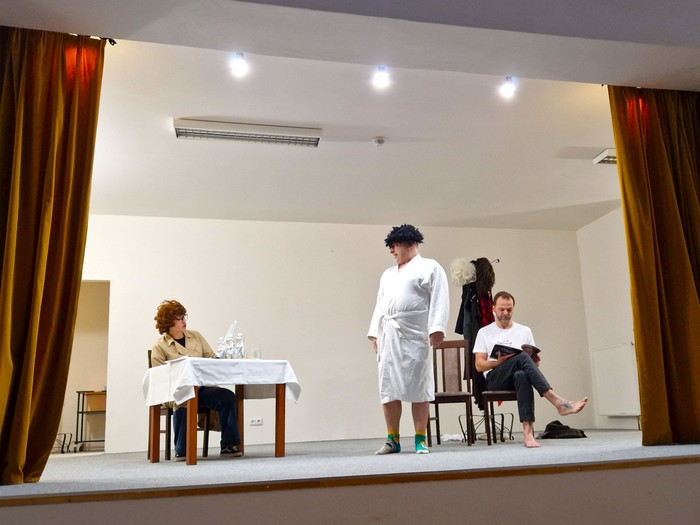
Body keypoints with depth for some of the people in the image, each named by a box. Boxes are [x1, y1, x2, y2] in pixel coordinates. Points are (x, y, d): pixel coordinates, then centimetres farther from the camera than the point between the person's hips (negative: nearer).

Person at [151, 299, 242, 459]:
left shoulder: (196, 336, 17)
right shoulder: (159, 347, 3)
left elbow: (211, 357, 15)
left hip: (201, 388, 4)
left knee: (228, 396, -23)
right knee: (183, 401, -38)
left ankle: (228, 446, -16)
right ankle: (181, 450, -18)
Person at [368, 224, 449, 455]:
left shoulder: (430, 268, 5)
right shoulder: (387, 274, 25)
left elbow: (439, 300, -5)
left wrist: (436, 328, -16)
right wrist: (374, 332, 13)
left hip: (414, 336, -6)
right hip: (388, 336, 6)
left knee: (418, 388, -3)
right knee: (388, 388, 4)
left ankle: (420, 441, 5)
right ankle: (392, 440, 12)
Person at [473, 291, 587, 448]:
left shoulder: (524, 331, 20)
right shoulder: (484, 333, 13)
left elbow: (535, 363, 18)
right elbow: (479, 365, 4)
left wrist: (535, 359, -8)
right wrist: (499, 362, -16)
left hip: (520, 375, 2)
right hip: (495, 379, -2)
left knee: (522, 375, -40)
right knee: (522, 357, -35)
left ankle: (528, 430, -51)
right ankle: (557, 402, -46)